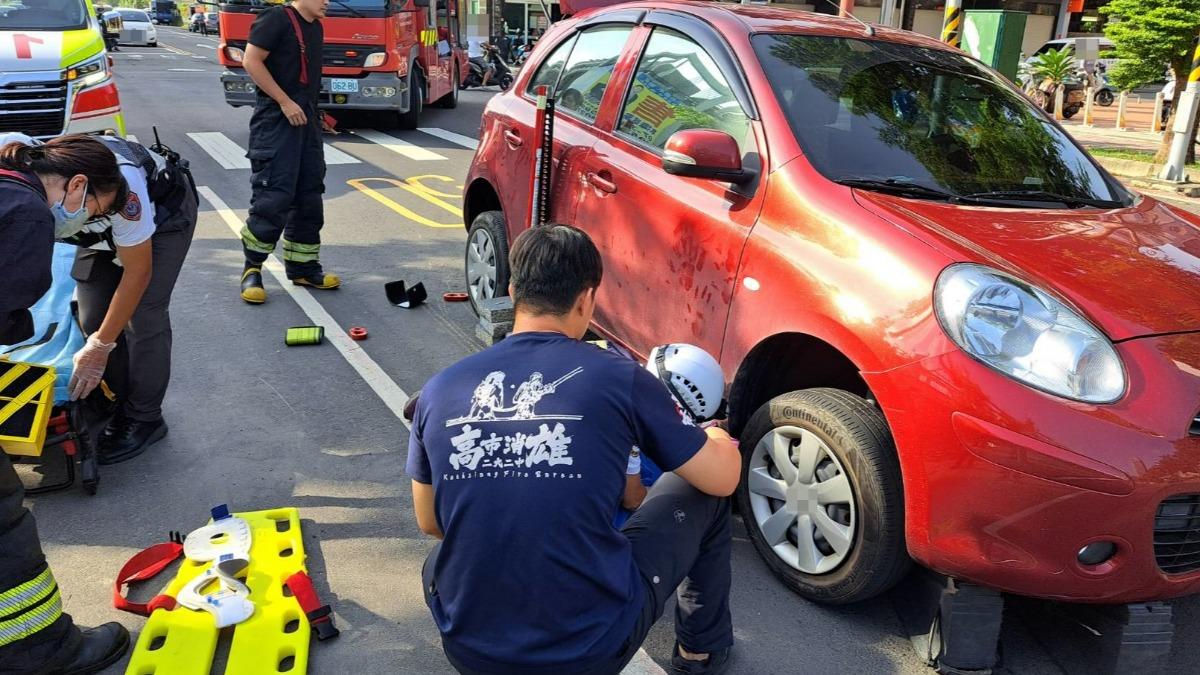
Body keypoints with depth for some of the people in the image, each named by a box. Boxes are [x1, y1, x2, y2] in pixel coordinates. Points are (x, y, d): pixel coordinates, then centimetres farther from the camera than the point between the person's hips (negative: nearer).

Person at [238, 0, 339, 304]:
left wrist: (314, 112, 18)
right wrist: (285, 102, -17)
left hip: (306, 118, 8)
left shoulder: (316, 27, 16)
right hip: (275, 117, -8)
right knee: (275, 196, -11)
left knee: (309, 196, 8)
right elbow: (251, 61, -15)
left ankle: (303, 267, 17)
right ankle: (252, 268, 1)